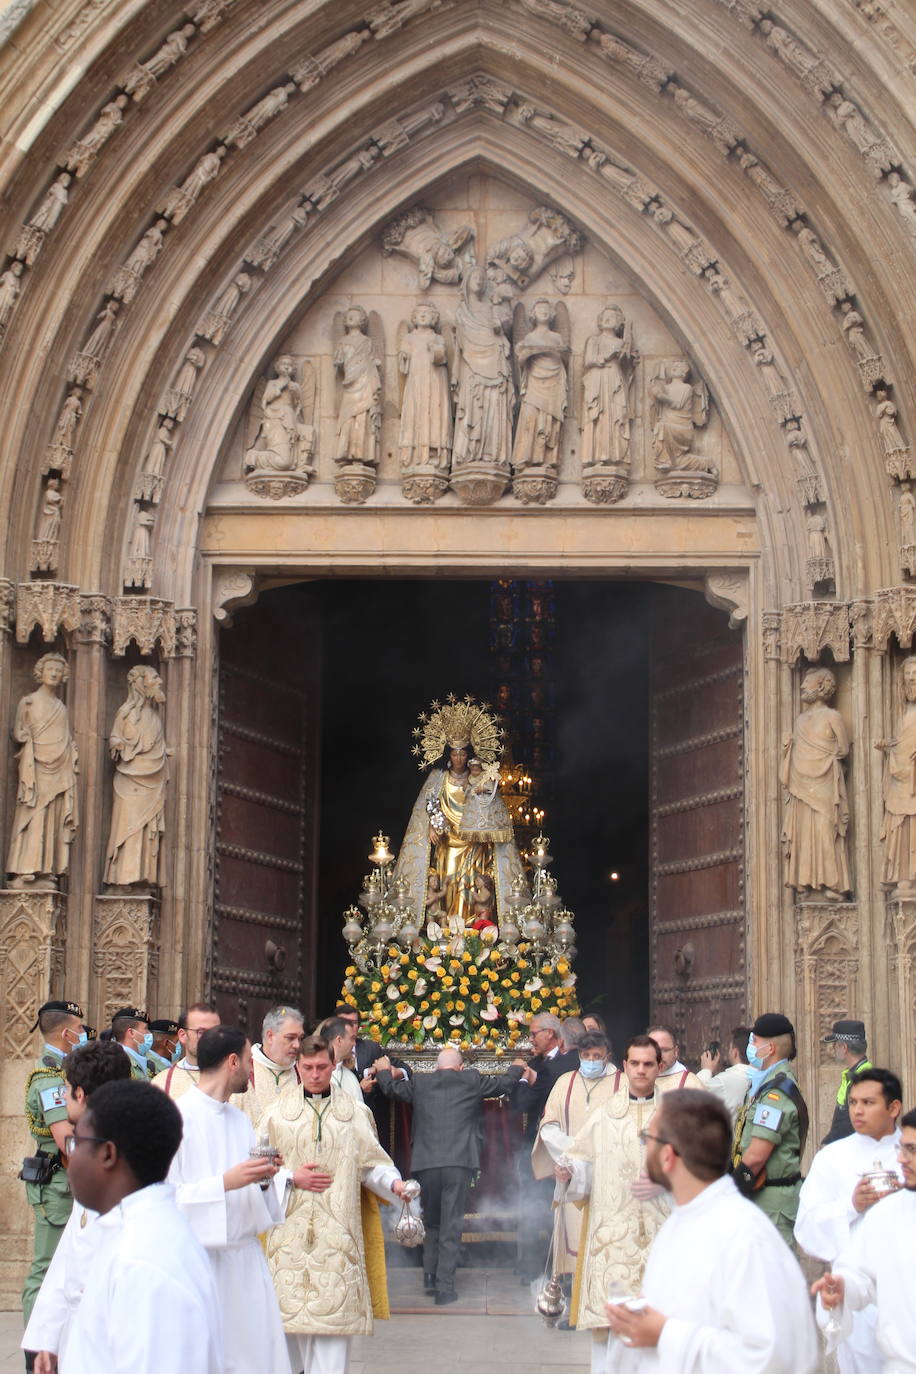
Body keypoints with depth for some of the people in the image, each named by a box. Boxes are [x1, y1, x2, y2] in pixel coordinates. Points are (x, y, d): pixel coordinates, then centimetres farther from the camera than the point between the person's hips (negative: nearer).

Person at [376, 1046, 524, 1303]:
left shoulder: (420, 1082, 9)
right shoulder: (472, 1081, 5)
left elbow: (391, 1088, 24)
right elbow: (503, 1084, 17)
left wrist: (383, 1070, 44)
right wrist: (517, 1068, 38)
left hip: (425, 1163, 2)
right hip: (459, 1163, -2)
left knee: (431, 1222, 20)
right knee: (451, 1226, 1)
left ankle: (430, 1276, 17)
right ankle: (444, 1287, -2)